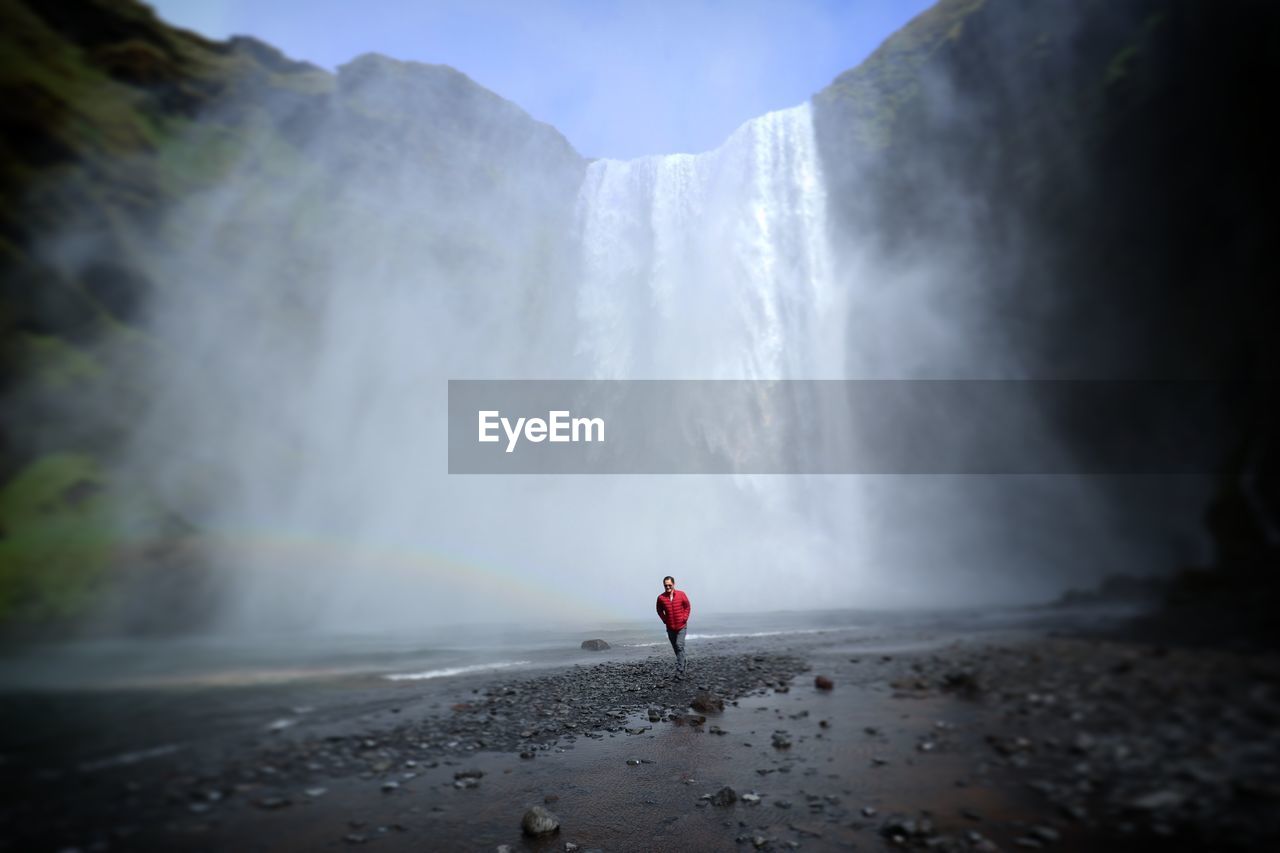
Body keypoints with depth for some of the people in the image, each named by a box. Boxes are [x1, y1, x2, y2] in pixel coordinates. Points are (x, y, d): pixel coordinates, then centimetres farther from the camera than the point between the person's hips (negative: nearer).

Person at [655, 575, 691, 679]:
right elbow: (660, 611, 9)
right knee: (676, 648, 12)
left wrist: (685, 618, -3)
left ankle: (679, 672, -15)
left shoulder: (681, 595, -8)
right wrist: (665, 620, 1)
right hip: (670, 627, 2)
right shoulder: (661, 598, -8)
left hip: (681, 626, -2)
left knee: (680, 647, -14)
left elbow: (687, 607, 4)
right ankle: (682, 668, 29)